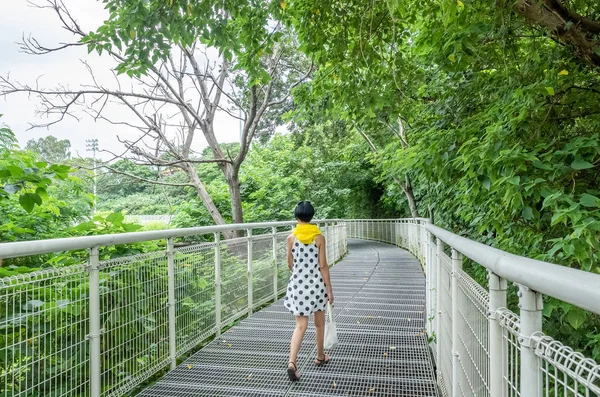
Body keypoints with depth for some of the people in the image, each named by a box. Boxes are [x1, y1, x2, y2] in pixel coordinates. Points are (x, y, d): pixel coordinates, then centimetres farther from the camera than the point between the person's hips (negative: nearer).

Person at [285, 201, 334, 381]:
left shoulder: (291, 238, -4)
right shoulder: (319, 237, -7)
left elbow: (290, 264, 5)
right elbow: (323, 265, -8)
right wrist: (329, 289, -2)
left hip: (298, 284, 0)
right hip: (317, 283, 0)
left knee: (301, 325, 5)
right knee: (319, 322, 20)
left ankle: (292, 362, -12)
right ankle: (320, 356, 35)